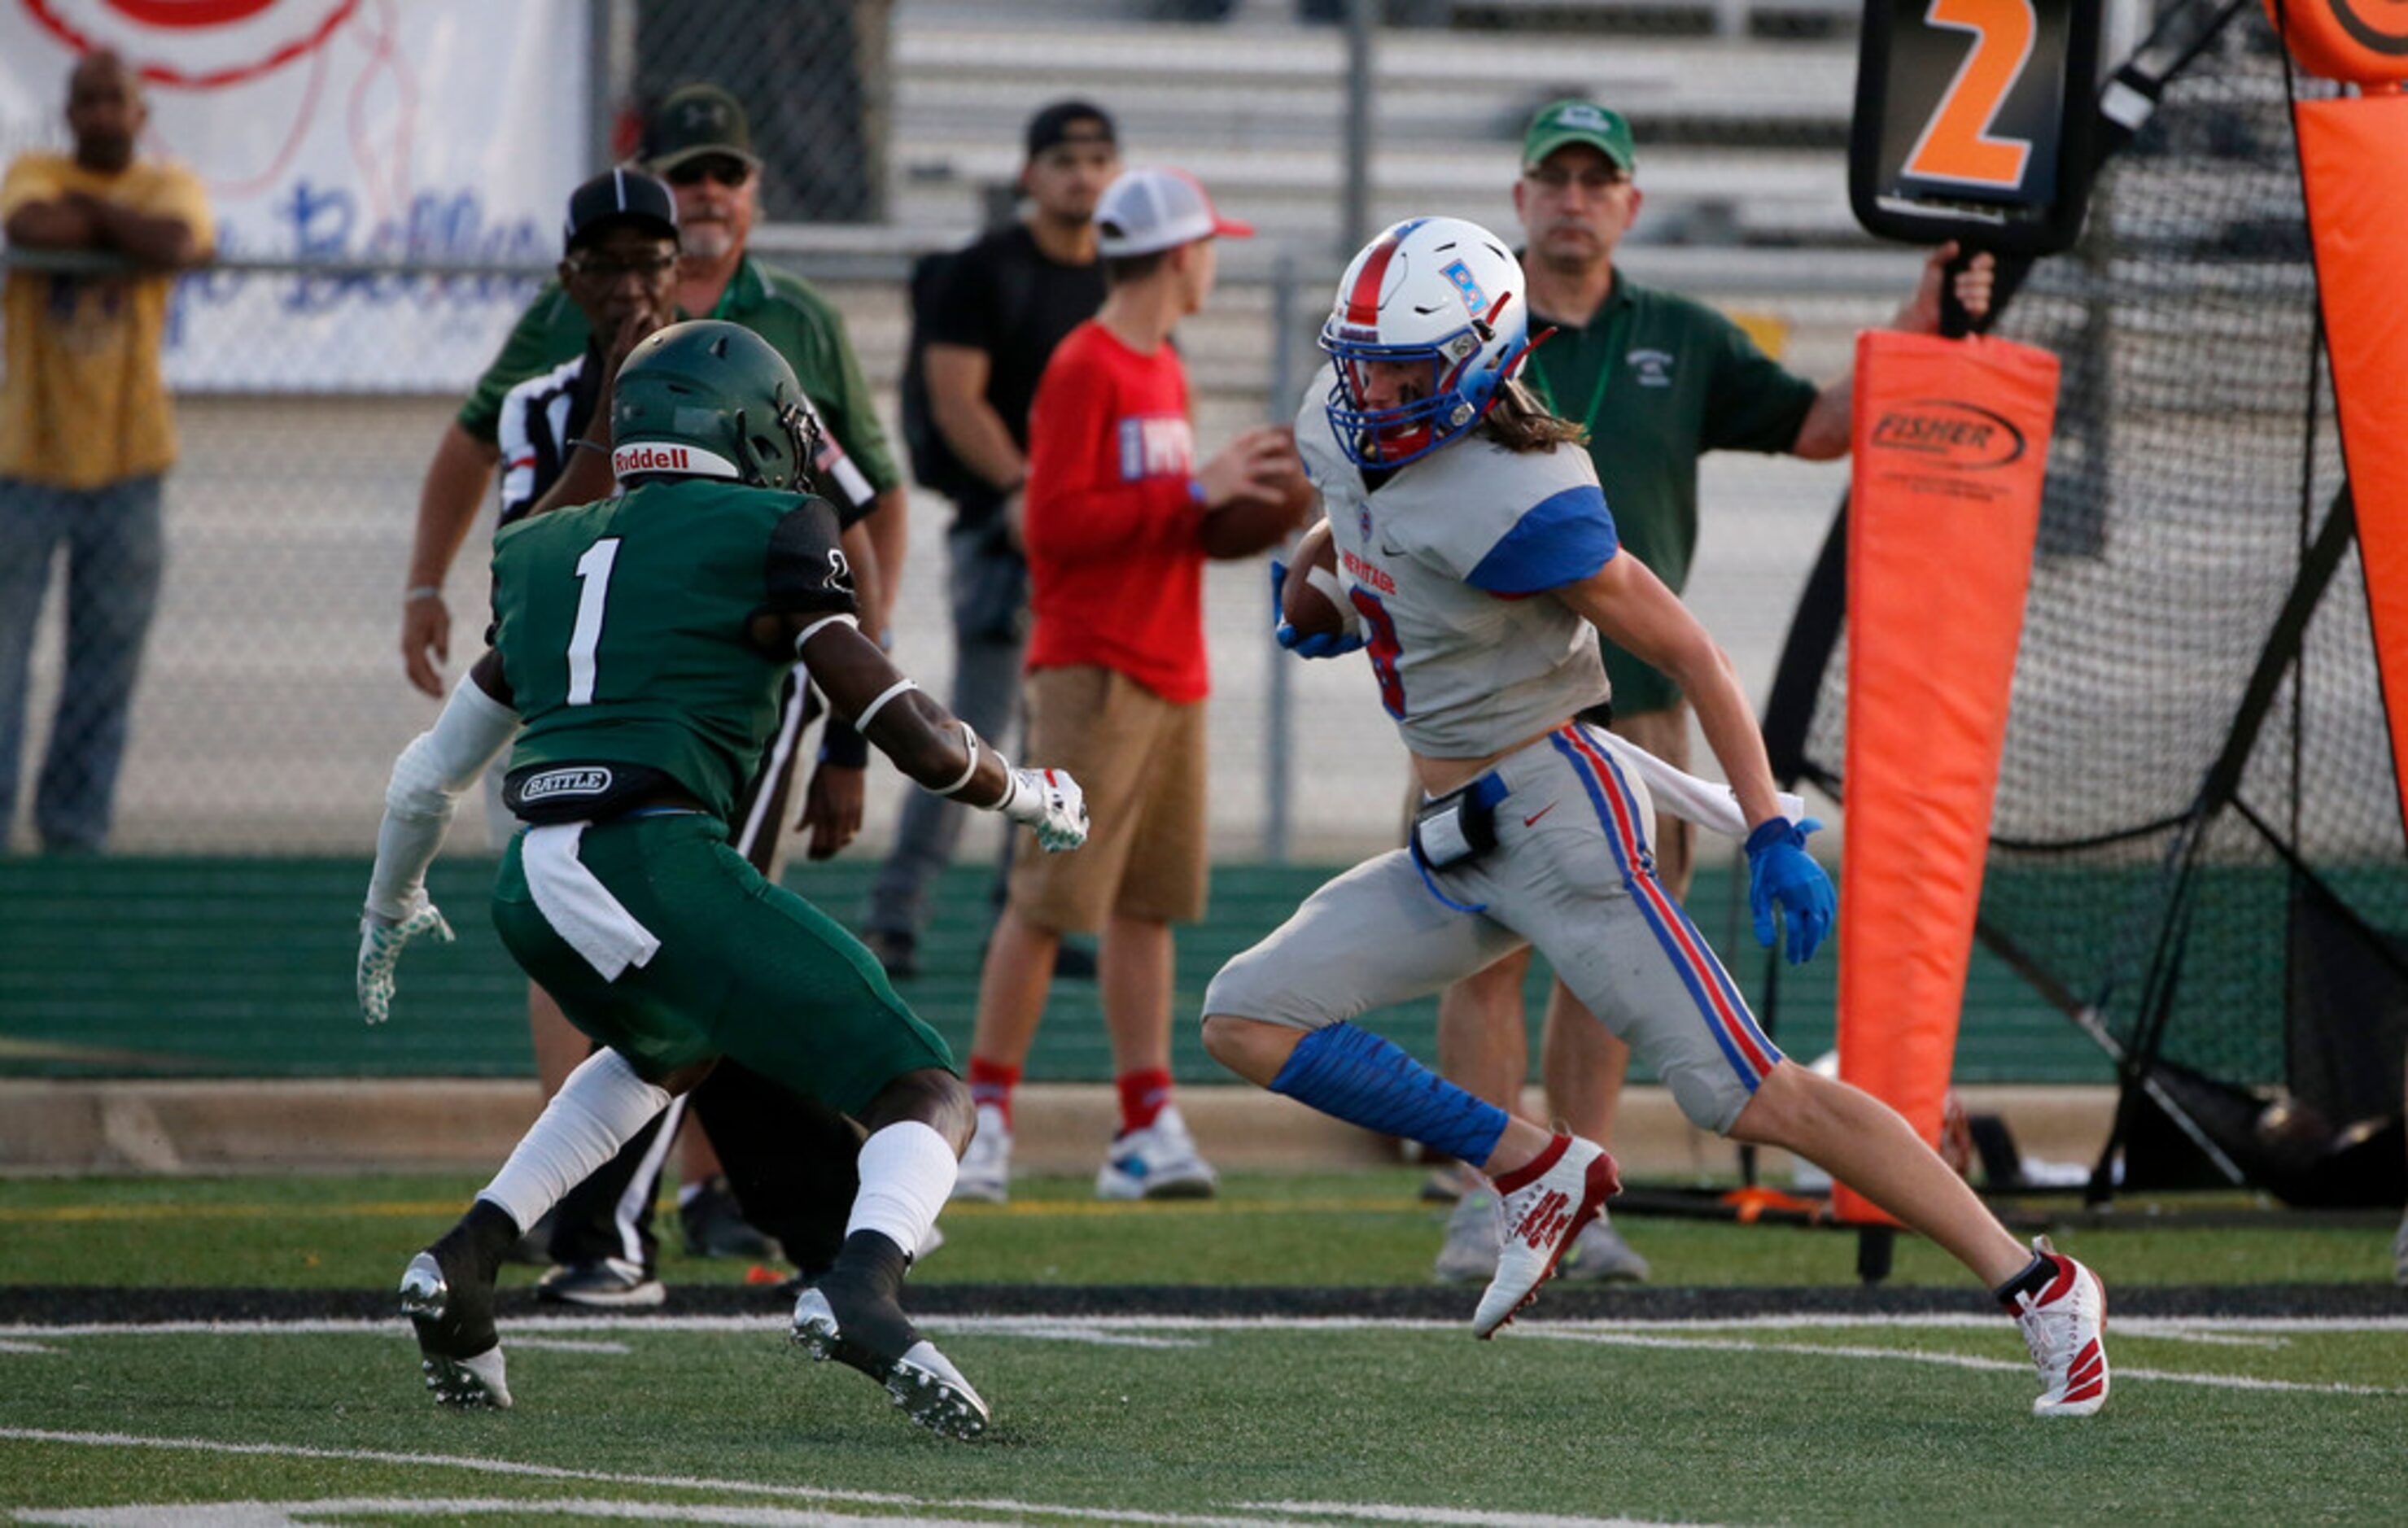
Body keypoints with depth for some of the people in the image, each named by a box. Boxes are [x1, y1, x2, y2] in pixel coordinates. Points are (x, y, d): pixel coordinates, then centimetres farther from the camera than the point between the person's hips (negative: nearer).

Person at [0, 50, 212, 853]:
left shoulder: (169, 185, 8)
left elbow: (181, 243, -15)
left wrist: (88, 211, -8)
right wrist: (128, 234, -9)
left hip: (125, 462, 1)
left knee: (107, 665, 3)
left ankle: (75, 836, 10)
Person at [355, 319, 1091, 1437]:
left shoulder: (544, 555, 24)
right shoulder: (763, 536, 6)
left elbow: (430, 776, 32)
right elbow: (911, 736, 2)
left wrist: (391, 907, 50)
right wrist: (1032, 797, 22)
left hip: (532, 888, 7)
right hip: (657, 865, -7)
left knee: (672, 1047, 38)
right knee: (928, 1095, -1)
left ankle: (465, 1259, 24)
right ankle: (857, 1289, -32)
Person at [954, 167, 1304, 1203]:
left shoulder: (1163, 369, 18)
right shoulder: (1084, 370, -11)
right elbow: (1058, 523, -18)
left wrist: (1234, 495, 9)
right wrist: (1195, 493, -18)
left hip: (1171, 674, 9)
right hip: (1094, 671, -9)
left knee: (1148, 904, 7)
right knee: (1050, 897, -9)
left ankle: (1147, 1128, 6)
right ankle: (985, 1111, -4)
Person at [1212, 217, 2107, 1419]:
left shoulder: (1516, 506, -24)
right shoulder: (1340, 424, 0)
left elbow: (1688, 653, -18)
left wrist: (1773, 837, -18)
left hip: (1556, 810, -9)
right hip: (1456, 843, 9)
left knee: (1746, 1096, -12)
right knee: (1247, 1020, 0)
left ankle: (2041, 1286, -6)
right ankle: (1535, 1171, 5)